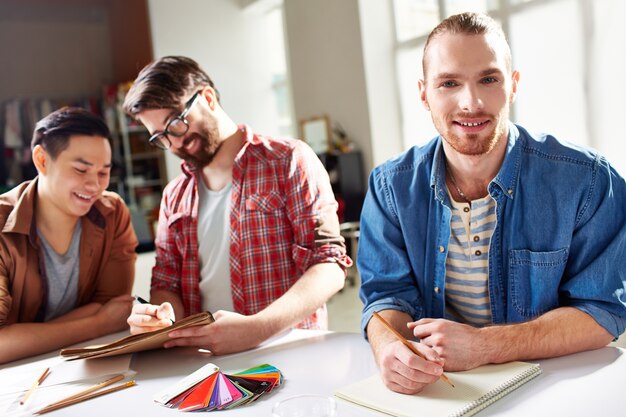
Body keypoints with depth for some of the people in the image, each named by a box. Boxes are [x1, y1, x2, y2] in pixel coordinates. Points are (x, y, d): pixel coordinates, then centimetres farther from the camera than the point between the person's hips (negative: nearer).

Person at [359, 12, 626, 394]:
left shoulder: (587, 181, -10)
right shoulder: (391, 187, -5)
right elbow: (387, 294, -4)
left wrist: (483, 346, -23)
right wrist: (388, 347, -28)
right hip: (432, 389, 2)